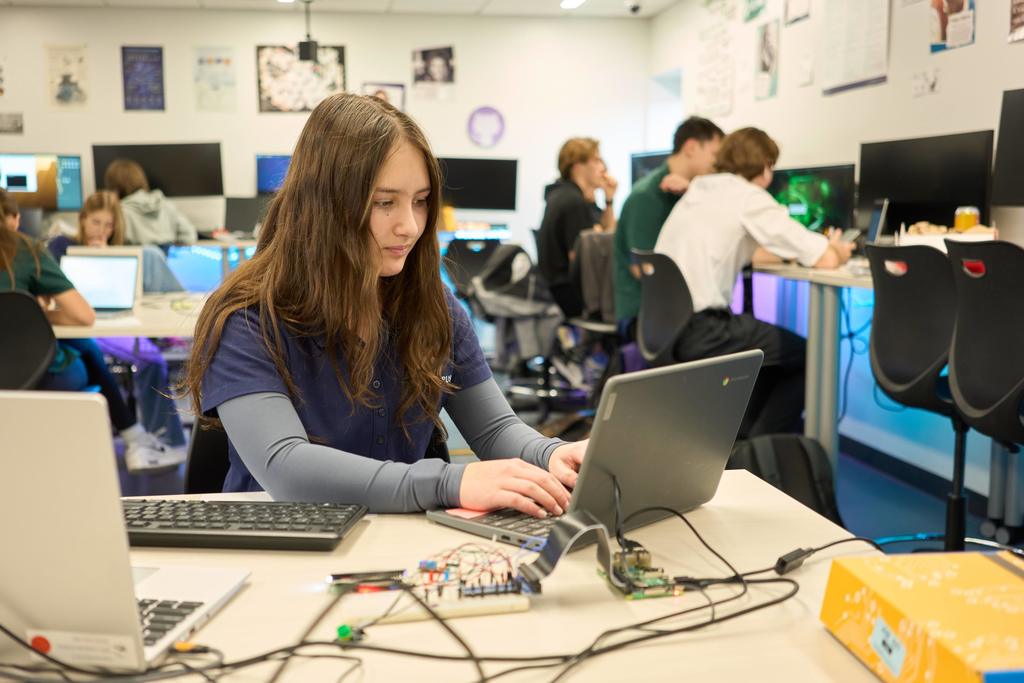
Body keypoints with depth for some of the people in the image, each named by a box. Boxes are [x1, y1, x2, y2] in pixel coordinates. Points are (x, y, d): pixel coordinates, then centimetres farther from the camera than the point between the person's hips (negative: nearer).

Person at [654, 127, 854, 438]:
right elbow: (824, 259, -7)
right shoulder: (749, 196, -6)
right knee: (807, 356, 14)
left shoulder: (700, 190, 18)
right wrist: (838, 250, 16)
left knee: (777, 346, 29)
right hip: (699, 331, -8)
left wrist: (788, 250, 26)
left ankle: (741, 435, 31)